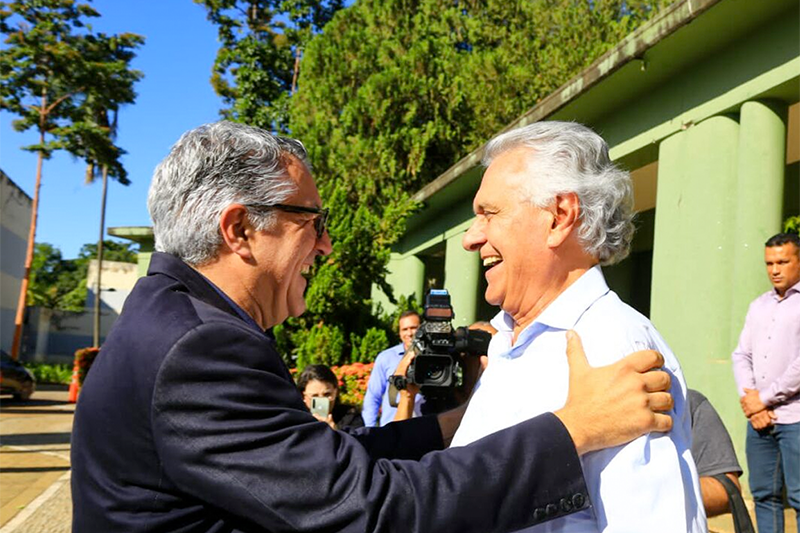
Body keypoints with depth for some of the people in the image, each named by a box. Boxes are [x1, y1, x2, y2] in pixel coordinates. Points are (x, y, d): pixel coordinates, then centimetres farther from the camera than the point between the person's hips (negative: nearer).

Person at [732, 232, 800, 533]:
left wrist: (764, 399, -9)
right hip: (758, 417, 6)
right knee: (763, 494, 10)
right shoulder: (759, 305, 16)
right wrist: (749, 399, -3)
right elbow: (741, 355, 12)